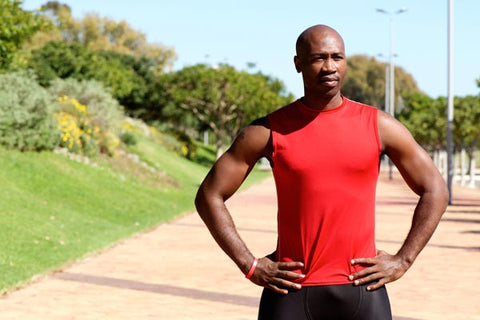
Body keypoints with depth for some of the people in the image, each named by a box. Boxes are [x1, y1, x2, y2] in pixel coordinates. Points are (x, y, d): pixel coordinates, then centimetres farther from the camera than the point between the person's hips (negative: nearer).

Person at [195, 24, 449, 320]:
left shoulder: (379, 126, 3)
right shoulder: (270, 131, 0)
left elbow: (435, 190, 10)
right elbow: (209, 196, 3)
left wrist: (403, 261, 1)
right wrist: (250, 266, -4)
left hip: (362, 289, 1)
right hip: (291, 291, 0)